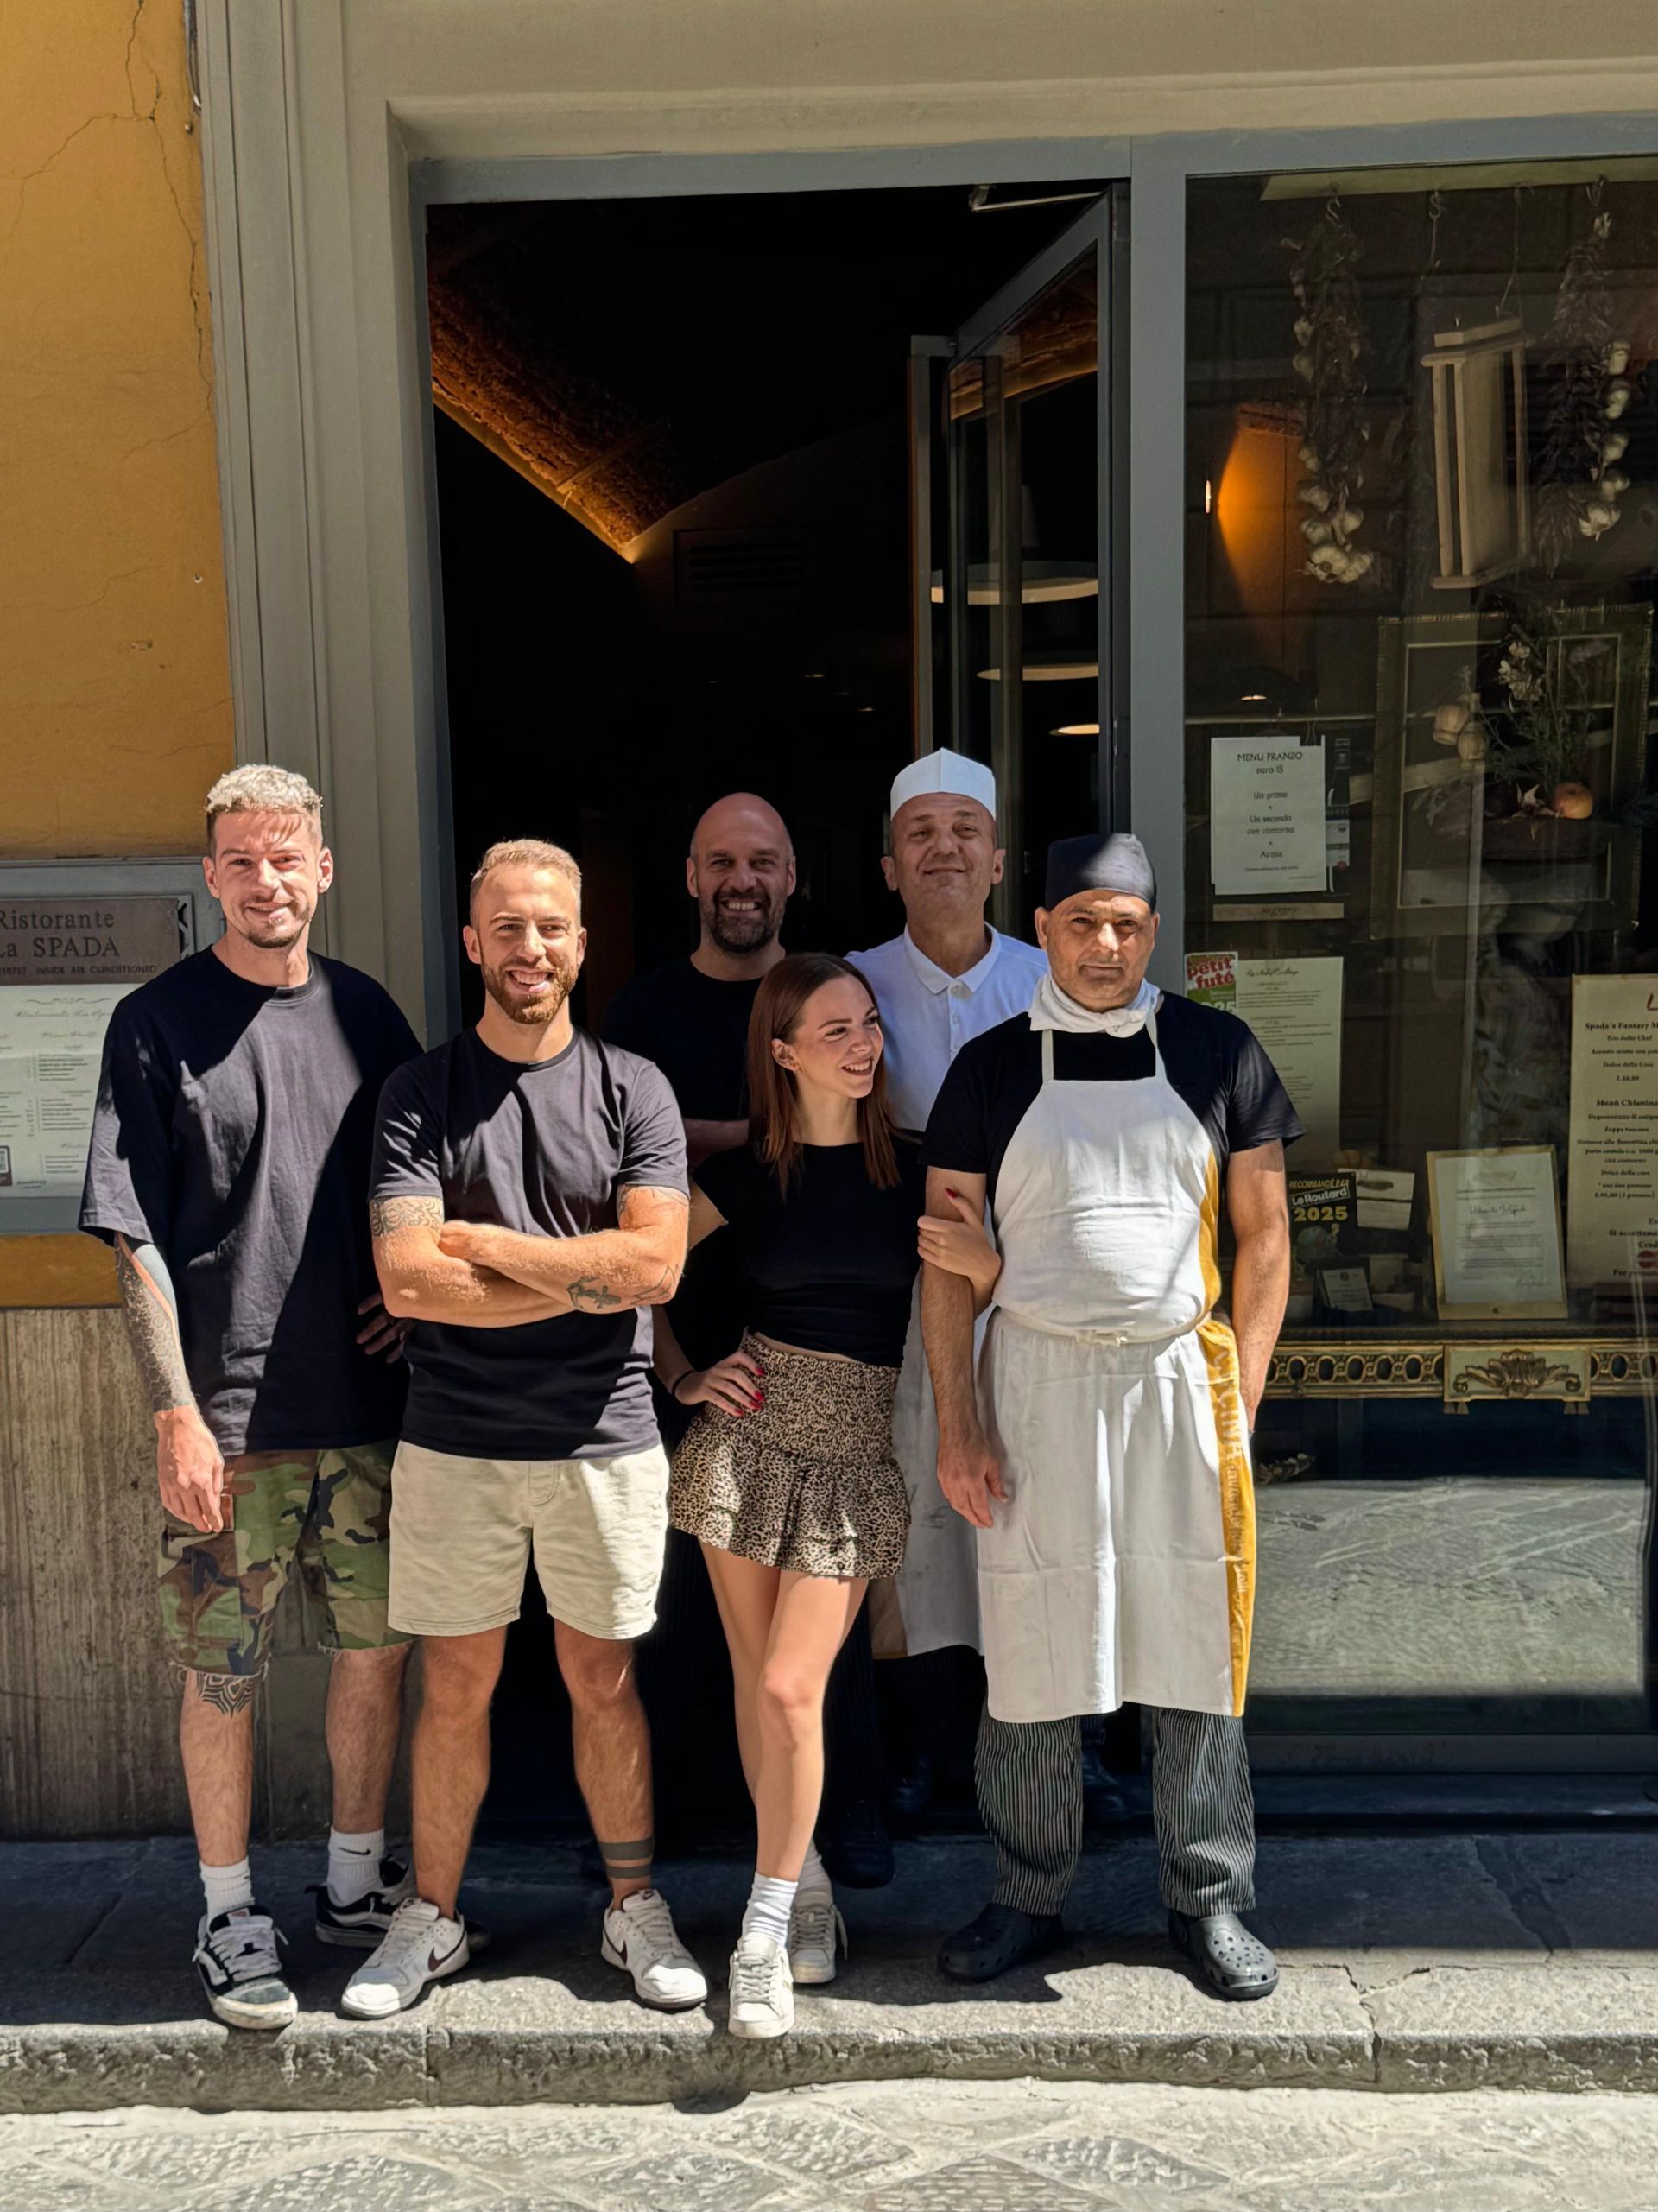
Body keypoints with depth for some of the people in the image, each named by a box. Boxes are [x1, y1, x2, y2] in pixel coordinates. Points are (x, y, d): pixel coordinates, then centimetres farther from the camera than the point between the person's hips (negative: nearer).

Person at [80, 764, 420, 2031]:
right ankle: (231, 1914, 25)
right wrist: (178, 1413, -12)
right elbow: (135, 1242, -7)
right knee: (223, 1677, 6)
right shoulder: (158, 1023, -4)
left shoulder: (365, 1013, 7)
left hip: (367, 1405, 4)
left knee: (377, 1647, 12)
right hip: (228, 1417, -4)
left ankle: (358, 1882, 31)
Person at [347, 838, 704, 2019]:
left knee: (604, 1679, 12)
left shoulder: (632, 1089, 0)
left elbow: (656, 1265, -12)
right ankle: (432, 1916, 29)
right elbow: (407, 1278, -12)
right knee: (455, 1684, 12)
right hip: (455, 1443, 0)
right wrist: (587, 1278, -13)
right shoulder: (418, 1093, 0)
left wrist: (485, 1241, -12)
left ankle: (635, 1908, 28)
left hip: (604, 1438, 0)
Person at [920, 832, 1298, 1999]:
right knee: (1029, 1647, 6)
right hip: (1037, 1378, 0)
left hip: (1182, 1376, 0)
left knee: (1196, 1643, 6)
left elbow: (1264, 1232, 6)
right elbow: (947, 1252, 3)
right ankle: (1030, 1899, 24)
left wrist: (1243, 1396, -1)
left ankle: (1210, 1901, 24)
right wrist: (956, 1422, -3)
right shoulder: (992, 1068, 3)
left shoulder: (1219, 1050, 4)